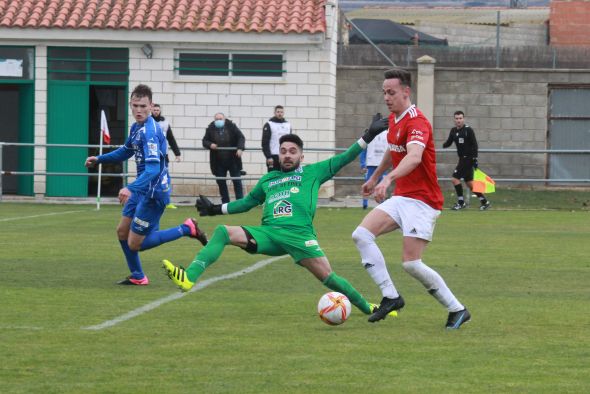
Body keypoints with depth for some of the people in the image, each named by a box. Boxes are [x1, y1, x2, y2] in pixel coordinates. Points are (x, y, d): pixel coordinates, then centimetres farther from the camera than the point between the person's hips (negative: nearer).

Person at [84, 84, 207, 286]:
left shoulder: (150, 132, -24)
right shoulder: (136, 128, 5)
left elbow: (153, 169, -33)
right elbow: (126, 152, 26)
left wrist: (130, 188, -43)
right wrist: (99, 159, 20)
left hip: (153, 192, -9)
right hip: (142, 190, 9)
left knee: (135, 243, -4)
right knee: (122, 231, 15)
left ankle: (186, 229, 3)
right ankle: (137, 277, 31)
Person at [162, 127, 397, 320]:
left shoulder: (312, 173, 17)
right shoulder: (268, 180, 27)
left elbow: (344, 159, 15)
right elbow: (248, 202, 39)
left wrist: (368, 136, 9)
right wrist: (215, 209, 36)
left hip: (299, 234, -3)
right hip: (268, 233, 3)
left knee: (327, 276, -15)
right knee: (223, 232, -17)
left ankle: (368, 308, 4)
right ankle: (189, 278, -33)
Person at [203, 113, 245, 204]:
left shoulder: (231, 126, -5)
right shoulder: (210, 129, -2)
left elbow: (241, 137, -2)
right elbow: (205, 141, 6)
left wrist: (240, 148, -18)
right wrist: (210, 145, -16)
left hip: (233, 160, -2)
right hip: (218, 162, 2)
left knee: (237, 181, 1)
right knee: (221, 183, 6)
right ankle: (225, 202, 17)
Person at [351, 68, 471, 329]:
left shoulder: (416, 122, -19)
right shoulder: (394, 119, 11)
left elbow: (414, 156, -39)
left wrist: (388, 179, -54)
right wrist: (375, 177, 39)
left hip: (422, 200, -9)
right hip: (401, 197, 9)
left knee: (411, 263, -15)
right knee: (361, 234, -7)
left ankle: (457, 310, 1)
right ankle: (390, 296, -3)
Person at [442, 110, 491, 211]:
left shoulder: (468, 130, -10)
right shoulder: (453, 131, 9)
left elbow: (474, 145, -12)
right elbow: (448, 142, 12)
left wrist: (475, 159, -17)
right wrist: (444, 145, -13)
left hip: (468, 158, -7)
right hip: (462, 158, 7)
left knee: (455, 178, -13)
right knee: (469, 183, 10)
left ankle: (461, 202, -3)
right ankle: (484, 202, 18)